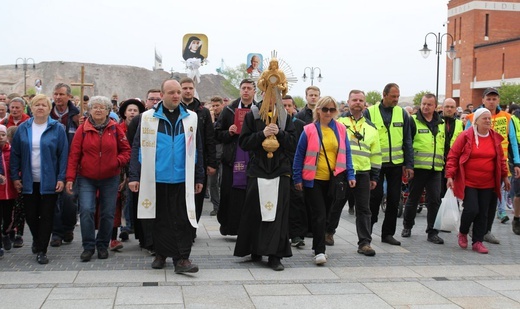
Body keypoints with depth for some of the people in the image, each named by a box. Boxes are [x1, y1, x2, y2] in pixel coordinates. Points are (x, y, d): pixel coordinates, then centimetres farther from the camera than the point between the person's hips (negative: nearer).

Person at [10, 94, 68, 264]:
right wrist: (15, 177, 0)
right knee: (30, 215, 10)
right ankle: (37, 239, 38)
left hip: (49, 181, -2)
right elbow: (15, 154, 6)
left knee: (46, 216, 2)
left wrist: (61, 178, -10)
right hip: (29, 181, 2)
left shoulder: (57, 129, -3)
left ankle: (41, 250, 12)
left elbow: (63, 155, -5)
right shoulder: (23, 128, 4)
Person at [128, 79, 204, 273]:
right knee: (160, 219, 11)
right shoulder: (148, 117, 1)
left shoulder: (190, 118, 6)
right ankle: (161, 254, 24)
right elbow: (138, 147, 1)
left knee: (182, 220, -2)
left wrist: (199, 177, 7)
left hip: (182, 180, 0)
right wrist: (134, 176, -5)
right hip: (156, 179, 0)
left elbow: (197, 149, 9)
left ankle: (182, 259, 2)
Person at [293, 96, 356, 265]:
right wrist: (297, 178, -4)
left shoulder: (341, 129, 4)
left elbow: (346, 154, 6)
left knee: (326, 214, 12)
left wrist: (350, 175, -1)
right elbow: (299, 155, -1)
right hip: (314, 180, -3)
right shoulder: (309, 130, -4)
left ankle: (317, 246, 26)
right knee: (319, 215, -6)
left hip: (333, 179, 3)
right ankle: (319, 251, -3)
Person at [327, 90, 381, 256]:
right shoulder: (339, 122, 2)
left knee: (364, 209, 2)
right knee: (336, 205, 11)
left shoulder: (370, 127, 13)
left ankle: (364, 243, 7)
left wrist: (374, 176, 11)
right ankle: (329, 231, 33)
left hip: (363, 173, 2)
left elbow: (375, 153, 15)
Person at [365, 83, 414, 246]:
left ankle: (388, 233, 18)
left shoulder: (402, 113, 6)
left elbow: (407, 141, 7)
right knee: (375, 197, -1)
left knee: (394, 199, 7)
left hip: (396, 163, 3)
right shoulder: (370, 112, -2)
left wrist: (409, 165, 2)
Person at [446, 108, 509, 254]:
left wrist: (504, 176, 17)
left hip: (488, 184, 4)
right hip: (468, 182, -4)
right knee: (472, 209, -12)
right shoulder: (466, 136, -7)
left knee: (483, 213, 5)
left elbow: (501, 159, 17)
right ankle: (462, 233, 16)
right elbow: (453, 156, -5)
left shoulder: (495, 138, 7)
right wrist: (450, 176, -11)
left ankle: (477, 241, 15)